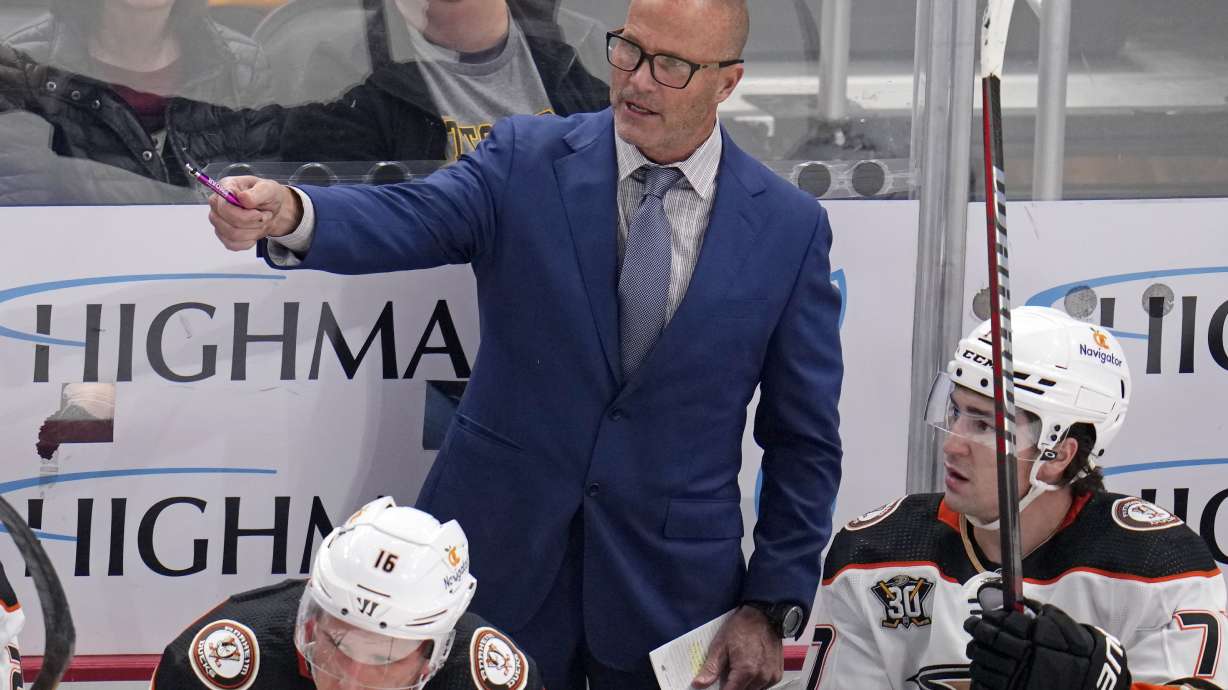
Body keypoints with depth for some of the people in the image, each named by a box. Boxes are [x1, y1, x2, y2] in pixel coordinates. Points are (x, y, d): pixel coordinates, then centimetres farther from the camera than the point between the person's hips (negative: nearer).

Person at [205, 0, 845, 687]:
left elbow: (804, 441, 3)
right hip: (502, 557, 0)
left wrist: (772, 608, -1)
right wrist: (289, 214, -42)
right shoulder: (527, 160, -2)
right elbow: (411, 219, -21)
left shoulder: (791, 227, -2)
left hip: (671, 597, 0)